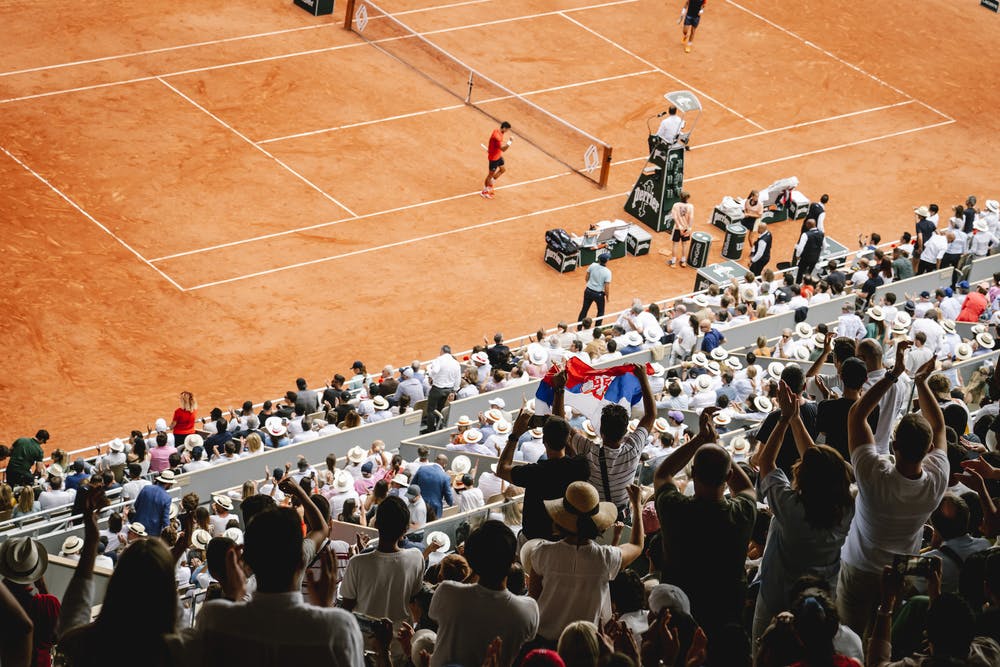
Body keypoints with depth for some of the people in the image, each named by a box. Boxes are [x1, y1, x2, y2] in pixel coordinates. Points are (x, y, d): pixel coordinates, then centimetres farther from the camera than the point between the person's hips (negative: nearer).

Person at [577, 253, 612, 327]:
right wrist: (607, 297, -2)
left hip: (588, 291, 4)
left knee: (584, 309, 18)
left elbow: (587, 278, 2)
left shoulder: (592, 266, -11)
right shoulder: (607, 272, -22)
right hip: (599, 294, -4)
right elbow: (607, 287, -18)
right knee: (600, 312, 20)